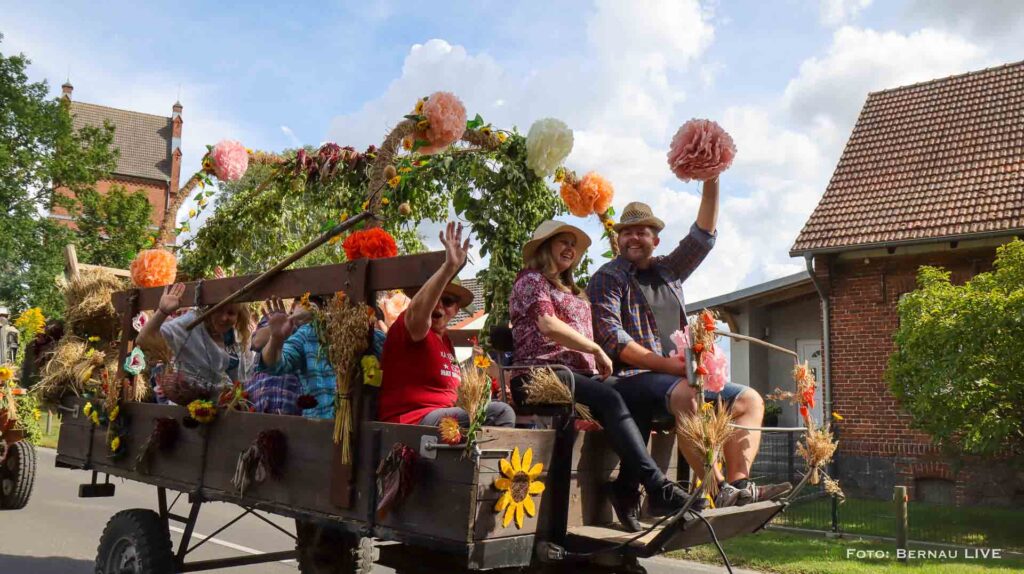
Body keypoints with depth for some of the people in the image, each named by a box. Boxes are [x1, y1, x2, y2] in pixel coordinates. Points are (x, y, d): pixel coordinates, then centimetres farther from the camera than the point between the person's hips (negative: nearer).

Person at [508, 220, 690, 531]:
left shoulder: (572, 291, 32)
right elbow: (548, 326, -11)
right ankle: (658, 489, -38)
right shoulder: (532, 279, 6)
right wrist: (597, 350, -7)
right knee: (610, 400, -33)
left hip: (580, 373, 8)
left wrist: (597, 359, 7)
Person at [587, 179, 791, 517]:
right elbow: (612, 339, -13)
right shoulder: (608, 278, 0)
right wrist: (670, 365, -20)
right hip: (632, 379, -8)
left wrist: (711, 183, 5)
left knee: (750, 400, -2)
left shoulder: (669, 271, 22)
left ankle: (739, 484, -20)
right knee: (686, 394, -37)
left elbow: (703, 236, 16)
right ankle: (720, 490, -38)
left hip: (678, 375, 8)